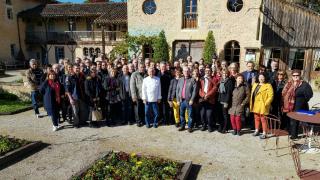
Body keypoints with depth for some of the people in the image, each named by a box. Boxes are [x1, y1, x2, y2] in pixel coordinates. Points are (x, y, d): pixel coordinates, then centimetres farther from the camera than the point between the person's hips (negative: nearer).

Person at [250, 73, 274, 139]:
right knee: (256, 118, 16)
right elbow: (252, 94, 18)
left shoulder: (268, 86, -6)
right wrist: (251, 103, 11)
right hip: (255, 105, 7)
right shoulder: (255, 85, 15)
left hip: (262, 106, -7)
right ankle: (257, 131, 28)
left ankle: (264, 133, 6)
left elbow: (270, 96, -13)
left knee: (263, 119, -2)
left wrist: (266, 104, -18)